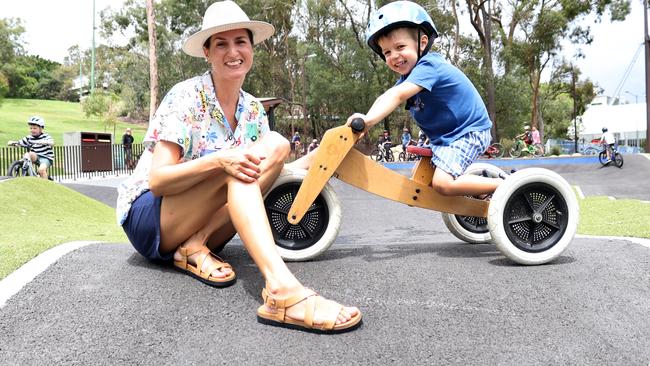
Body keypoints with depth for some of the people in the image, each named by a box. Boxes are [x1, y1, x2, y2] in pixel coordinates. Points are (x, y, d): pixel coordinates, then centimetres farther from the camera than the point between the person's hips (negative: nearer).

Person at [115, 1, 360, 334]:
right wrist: (219, 160, -35)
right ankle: (281, 290, -48)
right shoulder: (186, 97, -13)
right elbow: (157, 181, -21)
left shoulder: (253, 110, 5)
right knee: (232, 163, -33)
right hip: (146, 218, -5)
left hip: (199, 223, 5)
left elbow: (261, 174, -4)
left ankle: (196, 246, -20)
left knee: (276, 146, -16)